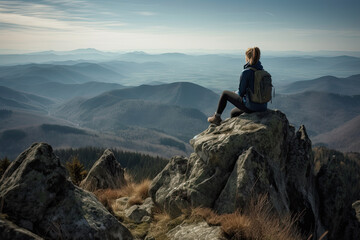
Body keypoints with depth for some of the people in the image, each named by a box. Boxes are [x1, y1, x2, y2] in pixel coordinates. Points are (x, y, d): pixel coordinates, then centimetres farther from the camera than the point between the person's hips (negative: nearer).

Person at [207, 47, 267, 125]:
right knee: (233, 112, 31)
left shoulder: (246, 72, -16)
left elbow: (241, 92, -11)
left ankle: (217, 117, 27)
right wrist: (238, 93, 20)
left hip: (250, 107, -7)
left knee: (225, 93, 15)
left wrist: (235, 93, 11)